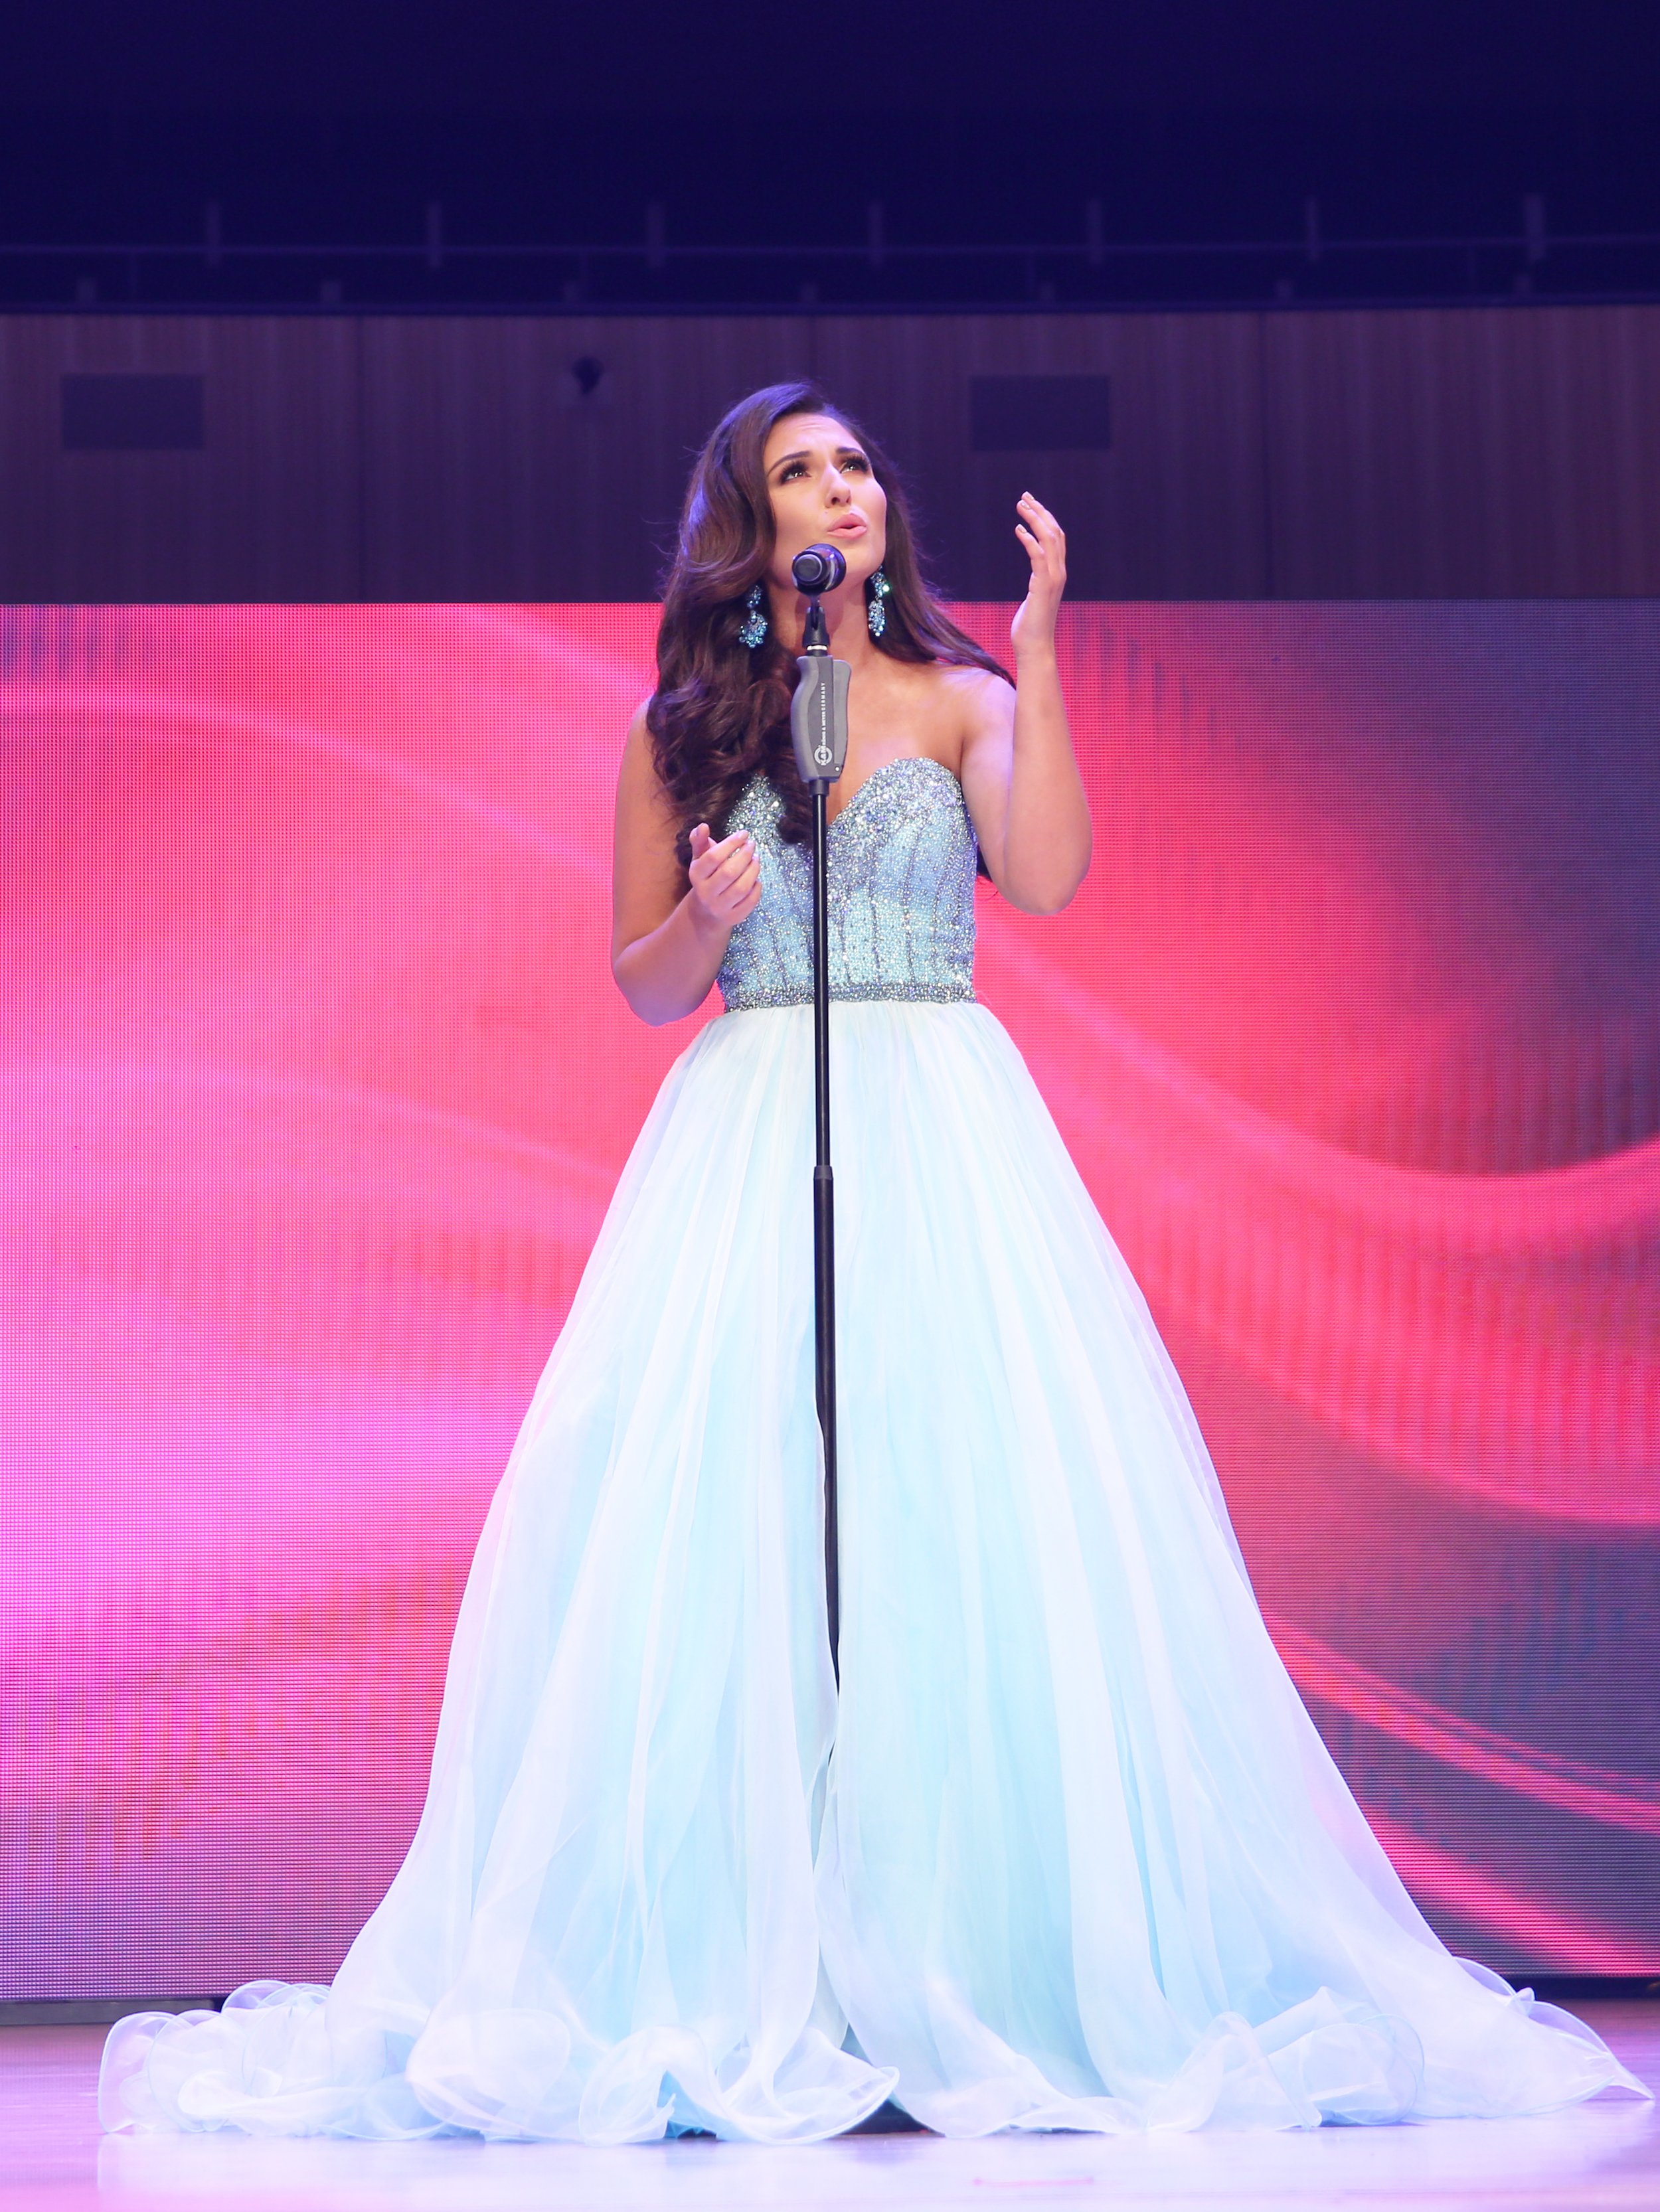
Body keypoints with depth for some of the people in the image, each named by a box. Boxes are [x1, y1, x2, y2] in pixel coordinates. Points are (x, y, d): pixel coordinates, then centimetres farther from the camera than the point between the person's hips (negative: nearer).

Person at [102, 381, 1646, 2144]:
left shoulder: (960, 702, 9)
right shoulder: (682, 729, 11)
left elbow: (1046, 874, -10)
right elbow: (643, 985, 12)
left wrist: (1035, 648, -9)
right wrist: (709, 910, -9)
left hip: (943, 1134, -1)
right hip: (748, 1145, 1)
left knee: (975, 1513, -8)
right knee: (725, 1519, -7)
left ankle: (989, 1969, -1)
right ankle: (739, 1985, -2)